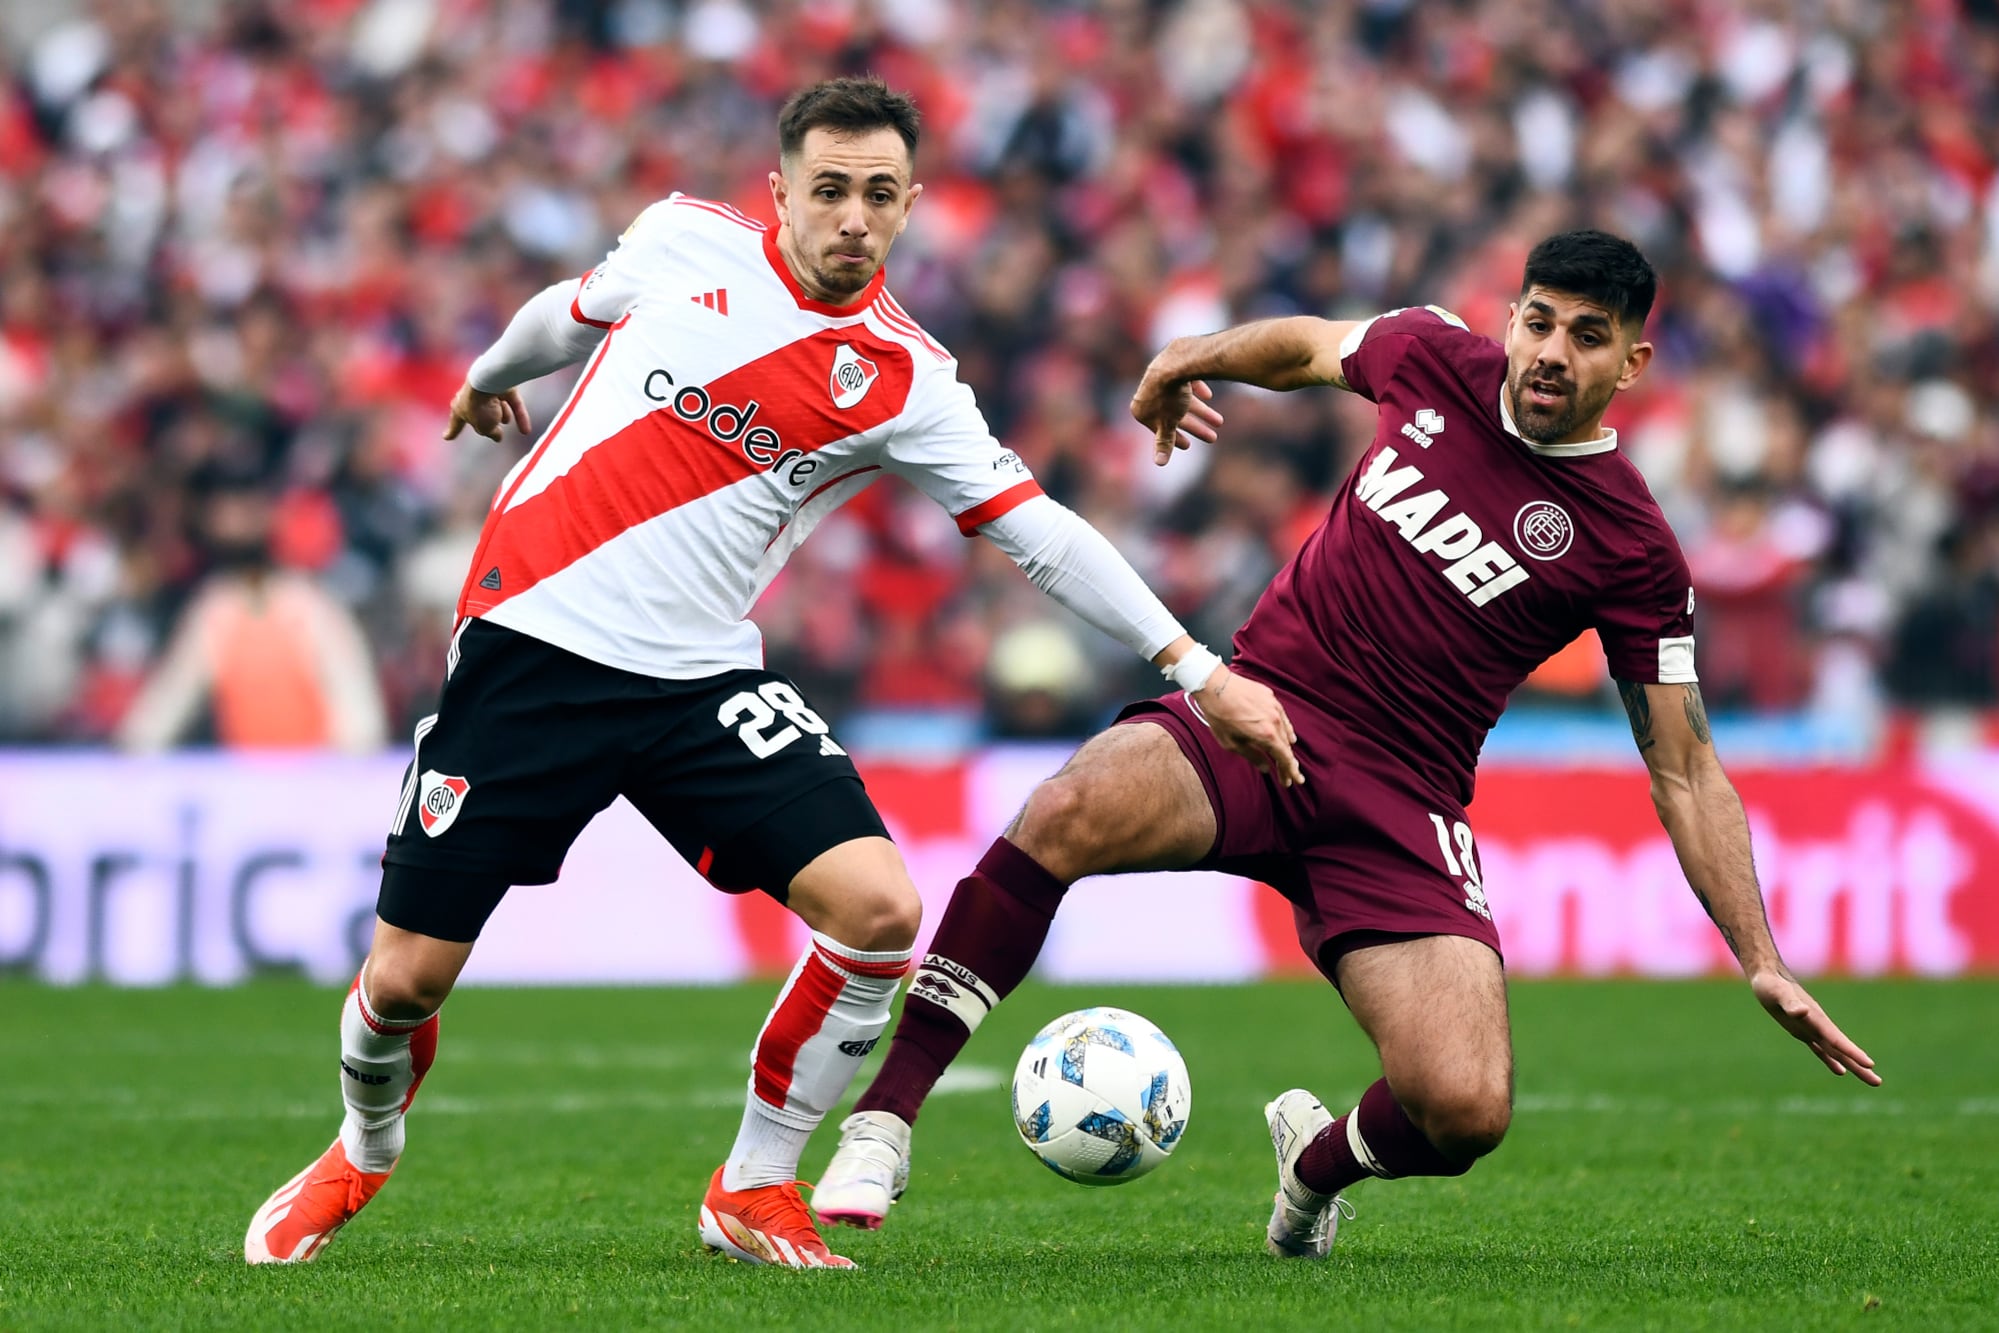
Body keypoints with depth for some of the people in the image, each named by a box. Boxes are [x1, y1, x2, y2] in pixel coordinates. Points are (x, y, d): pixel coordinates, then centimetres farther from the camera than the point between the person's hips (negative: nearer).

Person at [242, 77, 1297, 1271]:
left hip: (703, 681, 1)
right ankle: (365, 1151, 33)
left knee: (878, 906, -19)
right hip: (530, 639, -1)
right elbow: (574, 312, 21)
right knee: (407, 980, -2)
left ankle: (754, 1191, 1)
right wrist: (489, 376, 40)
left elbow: (1041, 533, -1)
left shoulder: (907, 383, -1)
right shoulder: (686, 242, 0)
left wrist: (1199, 670, -5)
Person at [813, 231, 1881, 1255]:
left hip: (1398, 808, -1)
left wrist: (1763, 963, -5)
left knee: (1466, 1111, -21)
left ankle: (1320, 1161, 19)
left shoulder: (1631, 550, -4)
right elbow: (1308, 345, 27)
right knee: (1068, 815, -33)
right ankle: (879, 1121, -26)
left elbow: (1685, 773, 1)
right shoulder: (1436, 359, 2)